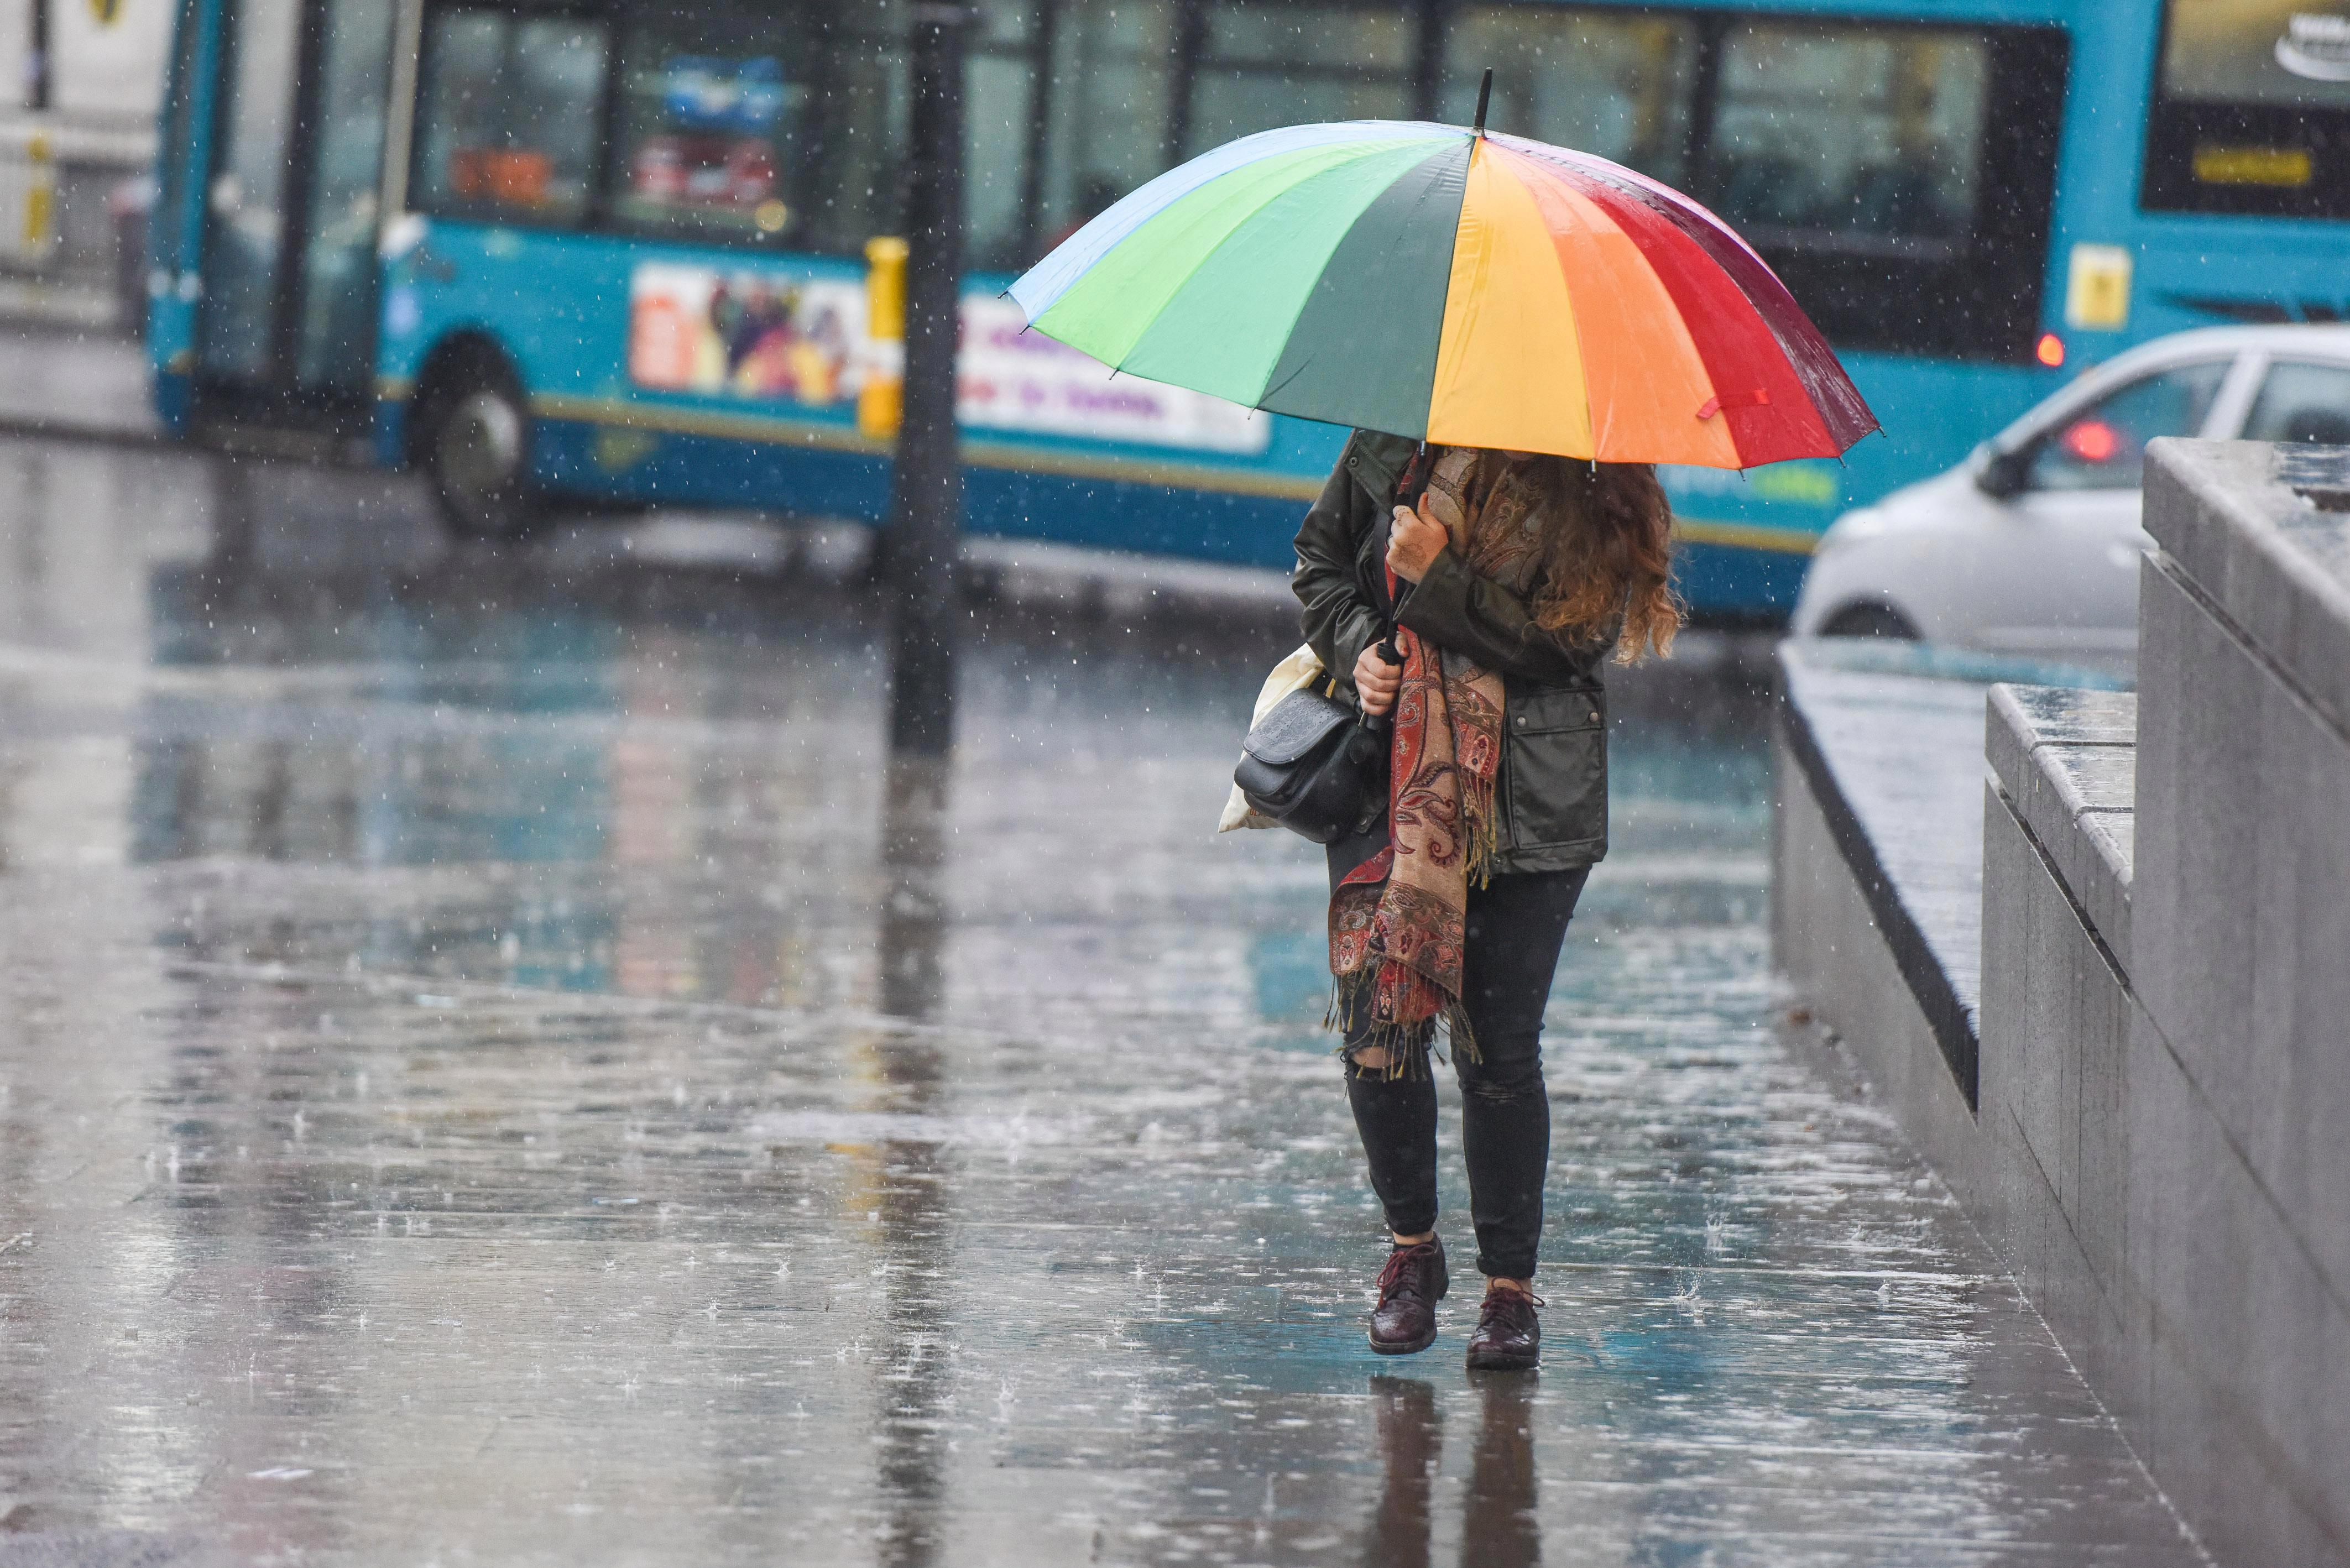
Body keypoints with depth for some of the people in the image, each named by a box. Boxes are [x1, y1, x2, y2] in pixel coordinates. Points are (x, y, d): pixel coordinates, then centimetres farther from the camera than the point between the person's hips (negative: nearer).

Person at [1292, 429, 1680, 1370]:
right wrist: (1354, 649, -3)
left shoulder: (1592, 491, -8)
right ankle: (1411, 1248, 20)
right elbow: (1319, 560, 16)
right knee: (1375, 1022, -3)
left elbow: (1569, 641, -14)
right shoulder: (1393, 443, 2)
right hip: (1389, 783, 3)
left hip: (1527, 798, -3)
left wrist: (1440, 578, -19)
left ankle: (1510, 1287, 11)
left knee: (1499, 1047, -2)